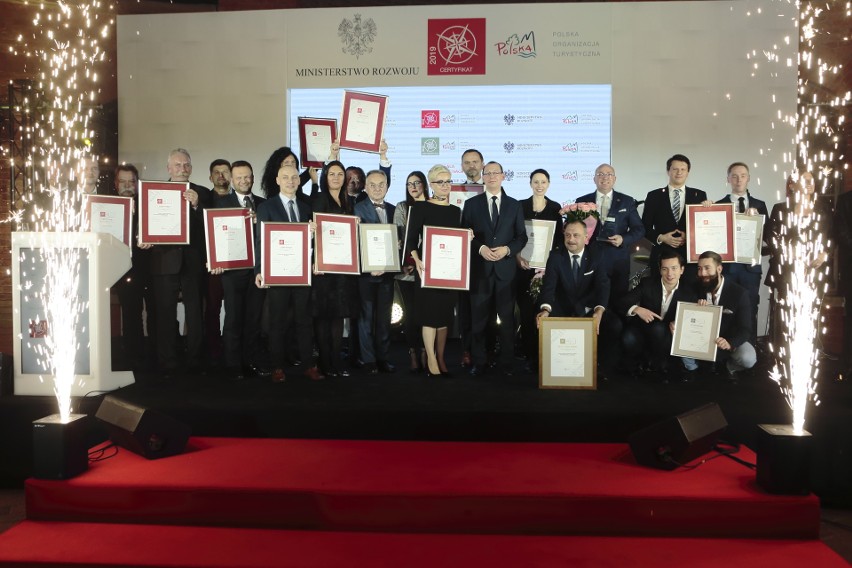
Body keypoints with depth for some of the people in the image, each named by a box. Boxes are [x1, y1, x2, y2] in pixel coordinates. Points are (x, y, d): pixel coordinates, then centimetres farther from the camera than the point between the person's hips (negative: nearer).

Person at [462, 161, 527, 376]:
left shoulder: (514, 205, 9)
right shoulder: (471, 204, 7)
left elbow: (522, 236, 7)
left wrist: (507, 249, -10)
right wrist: (480, 248, -12)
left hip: (506, 268, 1)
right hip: (480, 268, 0)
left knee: (507, 318, 4)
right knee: (478, 318, 4)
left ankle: (507, 362, 13)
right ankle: (478, 362, 13)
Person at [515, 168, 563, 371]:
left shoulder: (555, 207, 8)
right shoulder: (520, 205, 6)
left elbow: (559, 238, 7)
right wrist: (518, 256, -11)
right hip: (524, 264, 0)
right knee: (526, 310, -2)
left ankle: (541, 355, 6)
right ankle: (527, 353, 7)